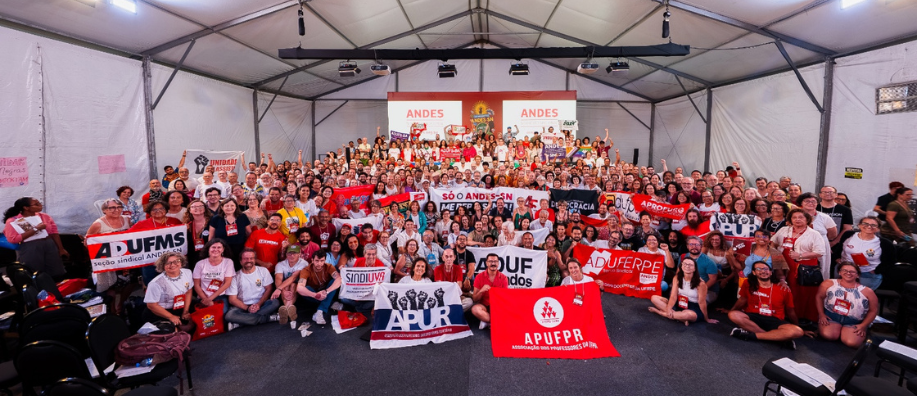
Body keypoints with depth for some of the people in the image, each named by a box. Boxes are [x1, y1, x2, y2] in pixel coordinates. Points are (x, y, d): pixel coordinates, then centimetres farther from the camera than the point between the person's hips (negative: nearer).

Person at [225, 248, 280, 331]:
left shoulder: (263, 271, 6)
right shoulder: (236, 277, 4)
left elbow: (269, 289, 2)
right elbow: (232, 299, 1)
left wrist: (259, 304, -14)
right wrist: (247, 308, -15)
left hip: (261, 305, 0)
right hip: (243, 307, 0)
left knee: (275, 302, -30)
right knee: (230, 315, -32)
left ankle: (240, 322, -26)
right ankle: (269, 317, -28)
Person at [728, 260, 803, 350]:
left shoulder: (783, 289, 3)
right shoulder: (748, 284, 2)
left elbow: (790, 312, 13)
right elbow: (742, 300, 14)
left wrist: (797, 327, 17)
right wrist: (732, 310, 8)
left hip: (775, 321, 1)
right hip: (753, 318, 0)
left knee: (798, 332, -30)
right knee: (733, 315, -33)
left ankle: (751, 335, -27)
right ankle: (779, 337, -25)